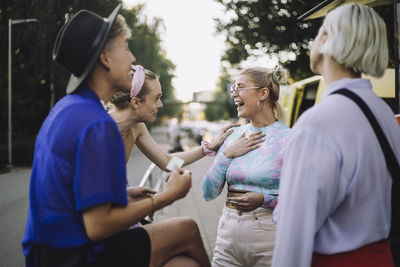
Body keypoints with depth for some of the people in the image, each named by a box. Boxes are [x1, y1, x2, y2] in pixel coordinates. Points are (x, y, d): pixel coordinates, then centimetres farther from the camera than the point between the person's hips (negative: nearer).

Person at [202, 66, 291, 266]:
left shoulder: (287, 138, -8)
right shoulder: (235, 136, 7)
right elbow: (208, 193, 3)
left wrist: (264, 200, -22)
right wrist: (227, 154, -7)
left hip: (268, 239, -4)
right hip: (228, 235, 5)